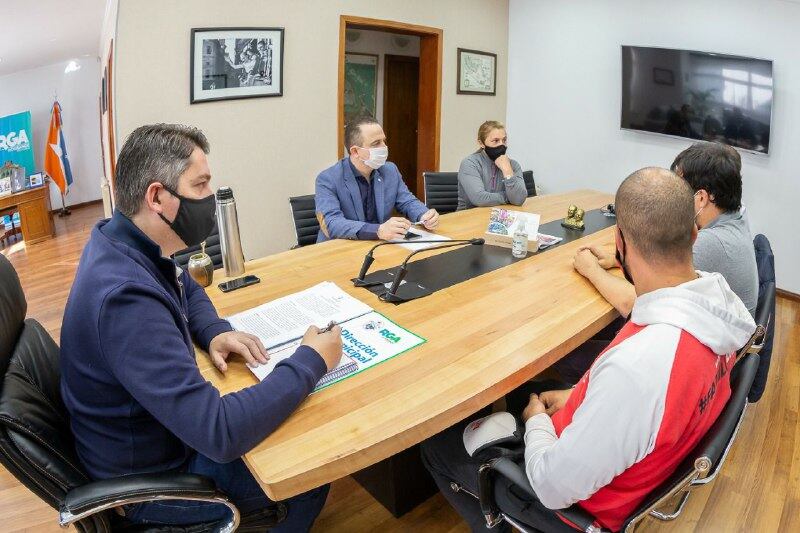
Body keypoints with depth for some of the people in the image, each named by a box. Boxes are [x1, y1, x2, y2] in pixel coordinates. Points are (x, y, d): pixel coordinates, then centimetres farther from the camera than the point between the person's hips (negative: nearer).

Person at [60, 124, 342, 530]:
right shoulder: (124, 295, -37)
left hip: (166, 420, 8)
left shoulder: (121, 239, -8)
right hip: (150, 479, -8)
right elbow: (220, 434, -40)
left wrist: (215, 331, -8)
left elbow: (187, 289, 14)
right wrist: (311, 361, -28)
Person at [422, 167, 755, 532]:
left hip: (583, 502, -7)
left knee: (438, 443, 8)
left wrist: (537, 421, -10)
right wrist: (581, 398, 5)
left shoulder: (637, 366, -43)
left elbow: (556, 488, -29)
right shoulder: (716, 297, -15)